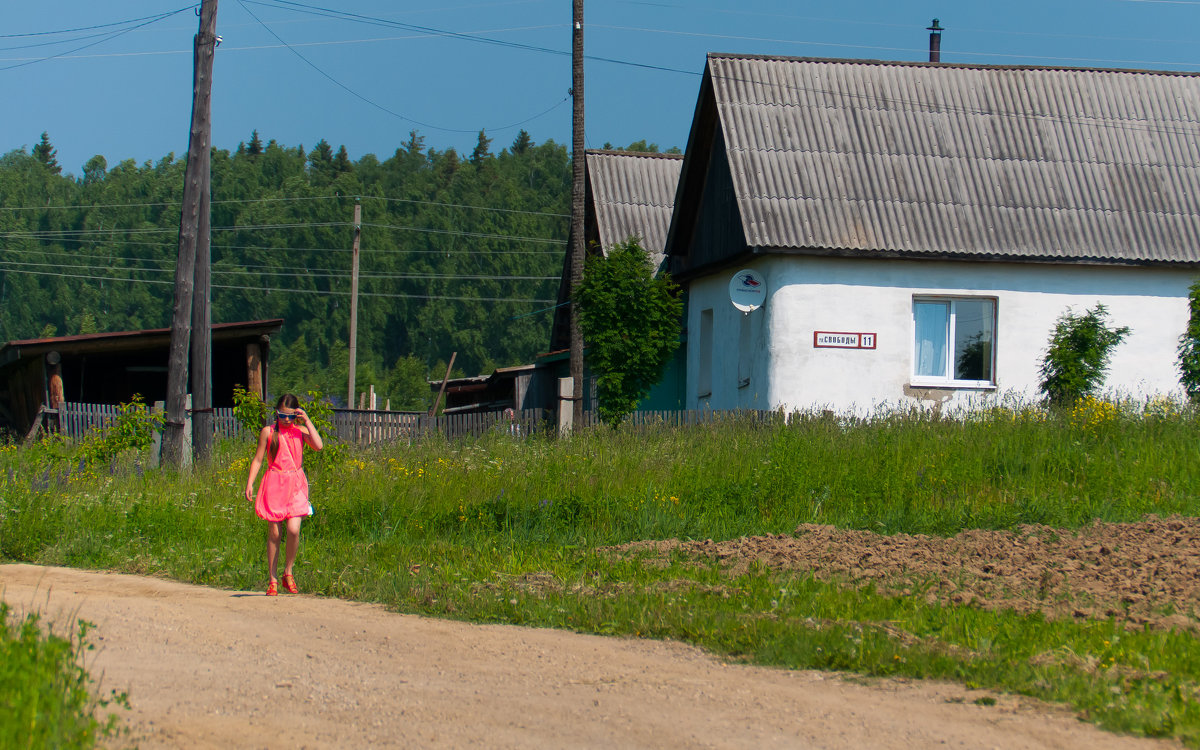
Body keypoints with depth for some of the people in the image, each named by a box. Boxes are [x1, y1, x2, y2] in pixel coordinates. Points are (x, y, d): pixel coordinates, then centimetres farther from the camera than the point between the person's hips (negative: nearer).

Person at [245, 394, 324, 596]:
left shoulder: (300, 431, 6)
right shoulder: (268, 432, 4)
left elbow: (318, 445, -11)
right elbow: (258, 459, 6)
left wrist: (307, 421, -7)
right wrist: (250, 483, -4)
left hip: (296, 484, 1)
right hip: (274, 484, -1)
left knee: (293, 529, -15)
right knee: (274, 533, 0)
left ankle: (288, 573, 5)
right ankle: (272, 580, 9)